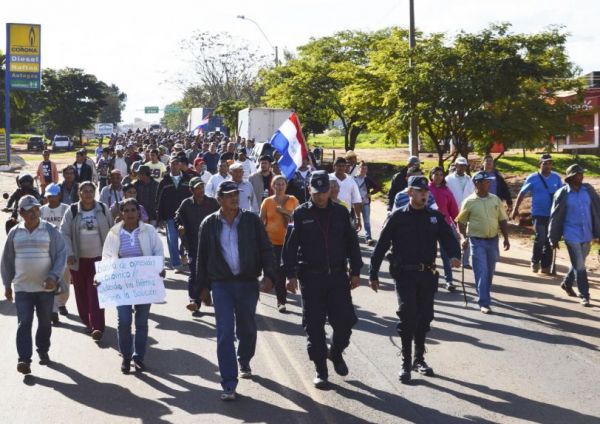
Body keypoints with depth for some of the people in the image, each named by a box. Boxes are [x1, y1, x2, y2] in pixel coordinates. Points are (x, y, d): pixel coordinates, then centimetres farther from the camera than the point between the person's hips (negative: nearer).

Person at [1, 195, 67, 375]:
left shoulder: (50, 231, -4)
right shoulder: (15, 233, 1)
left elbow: (61, 254, -4)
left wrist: (54, 276, -16)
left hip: (46, 286, 0)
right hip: (22, 287, 0)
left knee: (45, 322, 12)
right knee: (24, 323, -7)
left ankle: (43, 351, 31)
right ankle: (24, 359, -7)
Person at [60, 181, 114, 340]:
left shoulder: (103, 209, 1)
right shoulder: (72, 211, -2)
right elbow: (64, 233, 0)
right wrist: (69, 254, -10)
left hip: (99, 257, -1)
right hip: (79, 259, 1)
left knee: (96, 292, -9)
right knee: (81, 292, 9)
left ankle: (97, 327, -11)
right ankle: (88, 321, 27)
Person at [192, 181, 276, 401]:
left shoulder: (252, 220, 0)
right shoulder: (209, 224, 1)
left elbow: (266, 249, 1)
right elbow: (202, 257, 7)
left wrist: (269, 275, -11)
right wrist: (202, 287, 7)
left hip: (248, 283, 1)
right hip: (221, 284, -1)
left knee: (247, 329, 15)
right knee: (225, 333, -7)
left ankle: (244, 362, 45)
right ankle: (229, 385, -4)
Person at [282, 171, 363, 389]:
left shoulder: (340, 212, 6)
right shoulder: (301, 214, -1)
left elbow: (352, 243, 10)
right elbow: (290, 246, -2)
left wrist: (355, 271, 6)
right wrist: (291, 275, -8)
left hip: (338, 276, 2)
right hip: (311, 278, -2)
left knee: (345, 321, -1)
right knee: (314, 325, 2)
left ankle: (336, 352, 28)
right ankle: (320, 370, 14)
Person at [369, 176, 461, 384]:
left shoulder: (435, 217, 6)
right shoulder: (398, 217, -4)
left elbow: (448, 237, -2)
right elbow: (381, 246, -3)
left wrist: (455, 255, -24)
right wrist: (373, 274, -5)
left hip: (428, 275, 4)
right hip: (405, 275, -4)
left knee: (424, 318, 10)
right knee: (408, 318, -7)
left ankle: (419, 359, 25)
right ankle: (406, 362, 4)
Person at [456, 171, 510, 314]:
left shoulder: (495, 200, 4)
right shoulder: (469, 202, -6)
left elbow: (502, 220, 9)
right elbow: (461, 221, 1)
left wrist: (506, 238, 5)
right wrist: (464, 238, -10)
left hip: (493, 240, 4)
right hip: (477, 241, -4)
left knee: (490, 271, 14)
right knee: (481, 272, -9)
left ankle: (485, 295, 33)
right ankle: (484, 303, -7)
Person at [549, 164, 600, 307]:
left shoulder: (588, 190, -1)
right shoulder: (562, 194, -10)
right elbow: (555, 217, -4)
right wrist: (554, 239, -1)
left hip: (587, 234, 4)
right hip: (572, 235, -4)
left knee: (579, 263, 19)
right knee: (579, 266, -3)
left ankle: (567, 283, 42)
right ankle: (584, 295, 7)